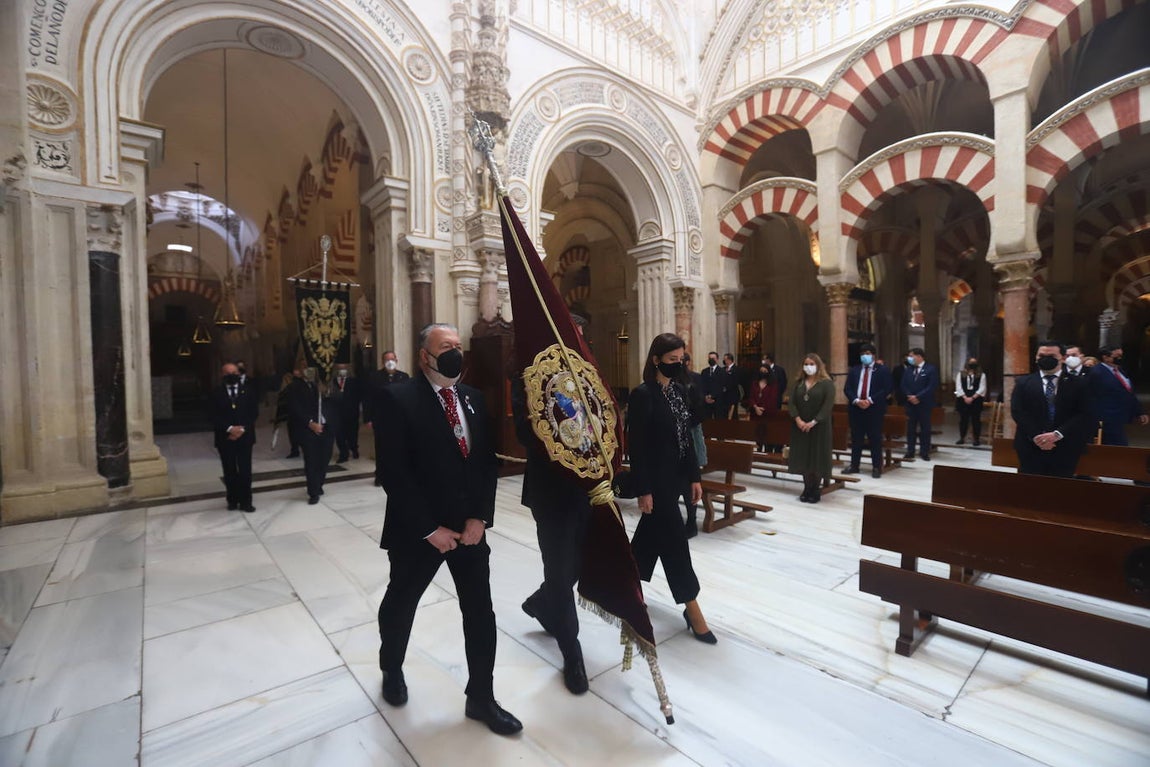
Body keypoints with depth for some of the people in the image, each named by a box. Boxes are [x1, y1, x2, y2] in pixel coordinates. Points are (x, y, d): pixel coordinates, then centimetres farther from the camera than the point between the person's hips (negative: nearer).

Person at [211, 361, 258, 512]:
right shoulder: (217, 393, 3)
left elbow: (254, 412, 1)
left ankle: (245, 501, 8)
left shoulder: (248, 391, 6)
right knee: (230, 471, 6)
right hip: (225, 438, 0)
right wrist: (229, 428, -16)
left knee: (245, 470, 0)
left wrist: (242, 429, -10)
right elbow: (215, 416, -3)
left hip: (245, 437, 0)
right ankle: (232, 500, 20)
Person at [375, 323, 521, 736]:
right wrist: (429, 528, -16)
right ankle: (392, 671, 50)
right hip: (418, 529, -3)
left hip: (470, 526, 4)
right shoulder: (399, 398, -13)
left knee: (481, 612, 10)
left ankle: (481, 698, 31)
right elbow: (395, 473, -17)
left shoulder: (474, 398, 3)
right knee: (400, 604, 20)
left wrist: (479, 517, -7)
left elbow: (489, 461, 3)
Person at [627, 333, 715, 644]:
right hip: (655, 478, -8)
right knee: (674, 539, -1)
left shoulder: (679, 391, 7)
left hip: (676, 476, 8)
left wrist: (694, 476, 10)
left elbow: (687, 438, 11)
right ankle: (692, 607, 12)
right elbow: (636, 446, -16)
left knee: (652, 533, 19)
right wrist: (643, 490, -17)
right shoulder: (642, 394, -15)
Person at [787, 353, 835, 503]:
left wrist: (813, 422, -19)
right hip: (800, 426, 4)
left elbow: (828, 405, -13)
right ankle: (807, 489, 15)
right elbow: (791, 402, 1)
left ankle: (815, 491, 12)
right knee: (803, 457, 5)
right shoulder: (798, 382, 8)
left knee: (817, 458, 0)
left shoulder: (826, 383, -4)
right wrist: (798, 420, -14)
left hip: (819, 427, -3)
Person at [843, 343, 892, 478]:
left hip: (874, 409, -3)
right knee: (856, 438, 9)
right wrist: (856, 401, -12)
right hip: (855, 408, 3)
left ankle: (876, 467, 11)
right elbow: (847, 388, 4)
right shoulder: (854, 370, 11)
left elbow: (886, 389, -7)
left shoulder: (882, 370, 1)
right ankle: (854, 465, 17)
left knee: (875, 439, 3)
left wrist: (870, 400, -16)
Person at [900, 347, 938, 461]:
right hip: (910, 403, 4)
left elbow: (932, 387, -12)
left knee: (925, 428, 3)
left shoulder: (931, 369, -5)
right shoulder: (908, 369, 10)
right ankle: (910, 451, 10)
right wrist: (910, 396, -8)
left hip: (924, 404, -4)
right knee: (910, 428, 5)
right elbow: (904, 385, 8)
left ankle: (924, 452, 11)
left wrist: (918, 397, -16)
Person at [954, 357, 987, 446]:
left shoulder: (981, 375, 5)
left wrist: (972, 398, -14)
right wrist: (965, 397, -11)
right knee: (963, 419, 5)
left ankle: (977, 439, 8)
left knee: (976, 420, 2)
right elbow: (958, 387, 1)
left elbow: (982, 389, -3)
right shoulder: (961, 374, 8)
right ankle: (962, 438, 12)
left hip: (976, 400, -1)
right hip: (963, 400, 1)